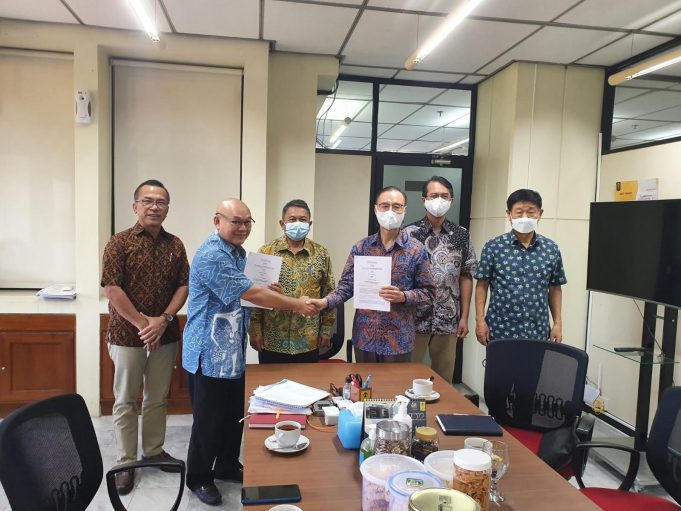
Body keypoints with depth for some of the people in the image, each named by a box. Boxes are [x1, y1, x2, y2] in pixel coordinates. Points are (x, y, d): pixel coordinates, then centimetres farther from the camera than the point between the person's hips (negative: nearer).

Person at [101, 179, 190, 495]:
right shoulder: (119, 242, -6)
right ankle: (126, 463, 20)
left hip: (165, 334, 4)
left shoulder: (175, 245, 5)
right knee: (125, 401, 7)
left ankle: (154, 451, 31)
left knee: (157, 398, 15)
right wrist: (142, 323, -14)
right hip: (127, 333, -3)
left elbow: (184, 286, 3)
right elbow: (111, 289, -12)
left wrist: (163, 320, -10)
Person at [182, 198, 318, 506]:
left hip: (234, 350, 9)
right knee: (209, 420, 5)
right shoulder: (211, 256, -21)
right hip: (209, 353, -9)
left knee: (235, 416, 18)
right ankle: (199, 477, 24)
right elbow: (251, 294, -24)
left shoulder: (238, 252, 10)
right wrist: (296, 305, -17)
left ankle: (227, 467, 36)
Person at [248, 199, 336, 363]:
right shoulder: (266, 252, -2)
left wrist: (326, 328, 4)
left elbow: (328, 294, 5)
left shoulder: (321, 254, 2)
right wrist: (254, 329, -4)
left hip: (308, 342, 1)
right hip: (272, 340, -1)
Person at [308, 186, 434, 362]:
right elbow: (346, 286, 0)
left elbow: (427, 292, -1)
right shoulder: (361, 247, 2)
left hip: (398, 339, -2)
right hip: (364, 337, 2)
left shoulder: (416, 249, -3)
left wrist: (403, 296, -20)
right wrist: (325, 302, -18)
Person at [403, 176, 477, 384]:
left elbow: (466, 277, 7)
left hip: (448, 320, 2)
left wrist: (464, 317, 3)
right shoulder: (409, 234, -4)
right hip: (414, 318, -2)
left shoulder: (461, 235, 4)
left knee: (444, 378, 13)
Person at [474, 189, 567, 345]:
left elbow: (555, 288, 10)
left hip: (537, 333, 2)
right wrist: (480, 320, -6)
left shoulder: (551, 249, 3)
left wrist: (558, 323, 6)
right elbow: (482, 285, -1)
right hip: (500, 331, -2)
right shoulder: (493, 247, -4)